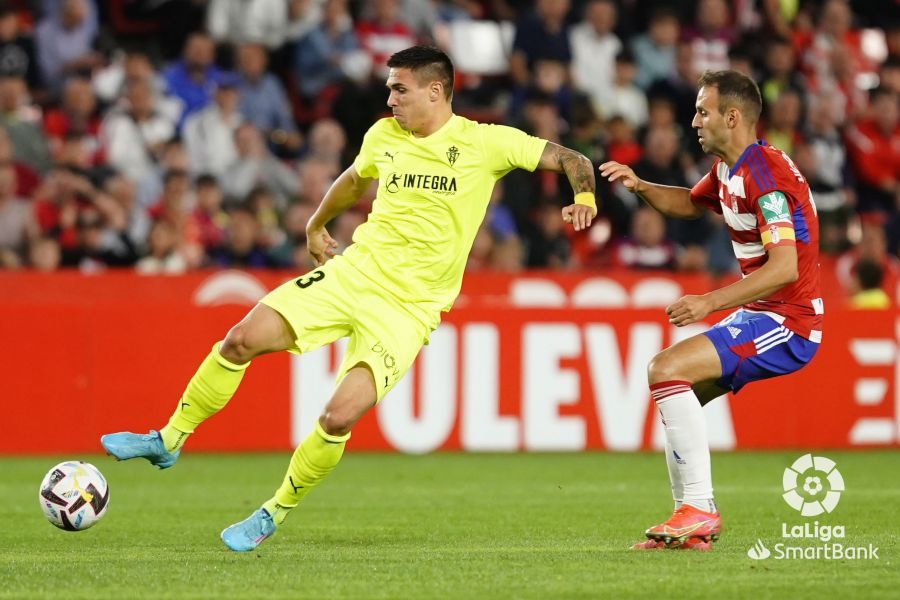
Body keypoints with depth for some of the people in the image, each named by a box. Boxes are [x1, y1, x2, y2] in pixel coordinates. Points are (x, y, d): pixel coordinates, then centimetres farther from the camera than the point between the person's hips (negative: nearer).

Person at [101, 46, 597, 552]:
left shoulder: (484, 143, -6)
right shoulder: (383, 136, 8)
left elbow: (570, 159, -5)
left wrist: (584, 196, -24)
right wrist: (316, 225, 40)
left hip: (409, 306, -4)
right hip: (355, 269, 4)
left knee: (340, 417, -18)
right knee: (243, 339, -12)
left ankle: (275, 514, 5)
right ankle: (168, 441, 6)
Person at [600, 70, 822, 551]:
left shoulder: (764, 172, -20)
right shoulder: (728, 169, 11)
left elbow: (785, 267, -28)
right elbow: (690, 204, 32)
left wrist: (711, 302, -30)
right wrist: (641, 187, 12)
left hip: (786, 322, -10)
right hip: (758, 315, 10)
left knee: (666, 370, -21)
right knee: (673, 389, 12)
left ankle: (699, 508, -20)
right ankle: (690, 524, 13)